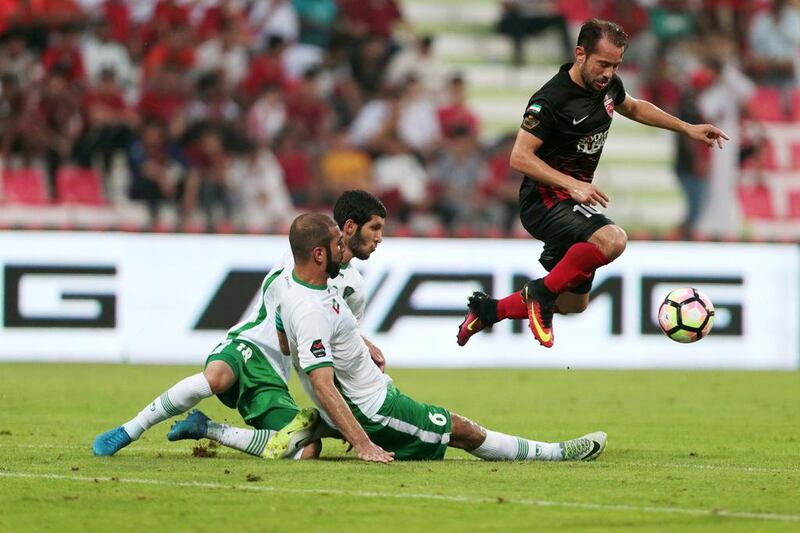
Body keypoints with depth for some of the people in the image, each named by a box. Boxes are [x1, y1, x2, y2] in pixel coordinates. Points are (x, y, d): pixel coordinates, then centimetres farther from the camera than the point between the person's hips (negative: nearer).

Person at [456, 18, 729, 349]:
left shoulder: (608, 86, 3)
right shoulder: (551, 99, -22)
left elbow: (634, 108, 26)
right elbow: (519, 158, -23)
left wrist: (687, 129, 22)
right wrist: (571, 184, -32)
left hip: (573, 201, 9)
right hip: (544, 200, -9)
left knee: (573, 305, 18)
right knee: (612, 240, -36)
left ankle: (488, 311, 32)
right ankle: (541, 292, -18)